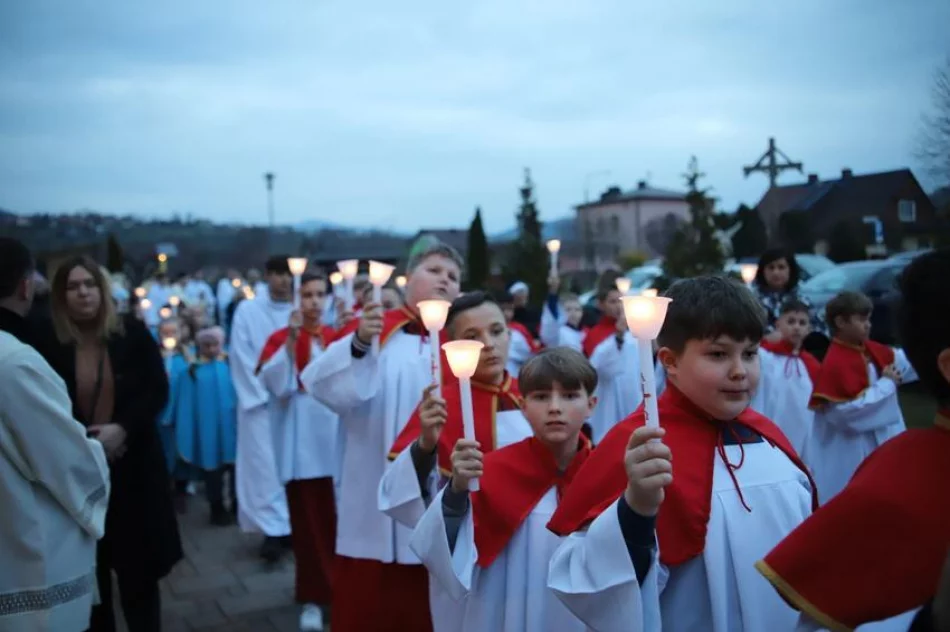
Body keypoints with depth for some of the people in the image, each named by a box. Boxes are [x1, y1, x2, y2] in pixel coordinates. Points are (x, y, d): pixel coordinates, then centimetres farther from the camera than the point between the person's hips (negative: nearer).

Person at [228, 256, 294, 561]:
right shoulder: (247, 310, -2)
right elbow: (241, 357, -4)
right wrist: (264, 394, -8)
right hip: (260, 400, -2)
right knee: (265, 465, -3)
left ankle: (291, 524, 16)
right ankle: (273, 529, 2)